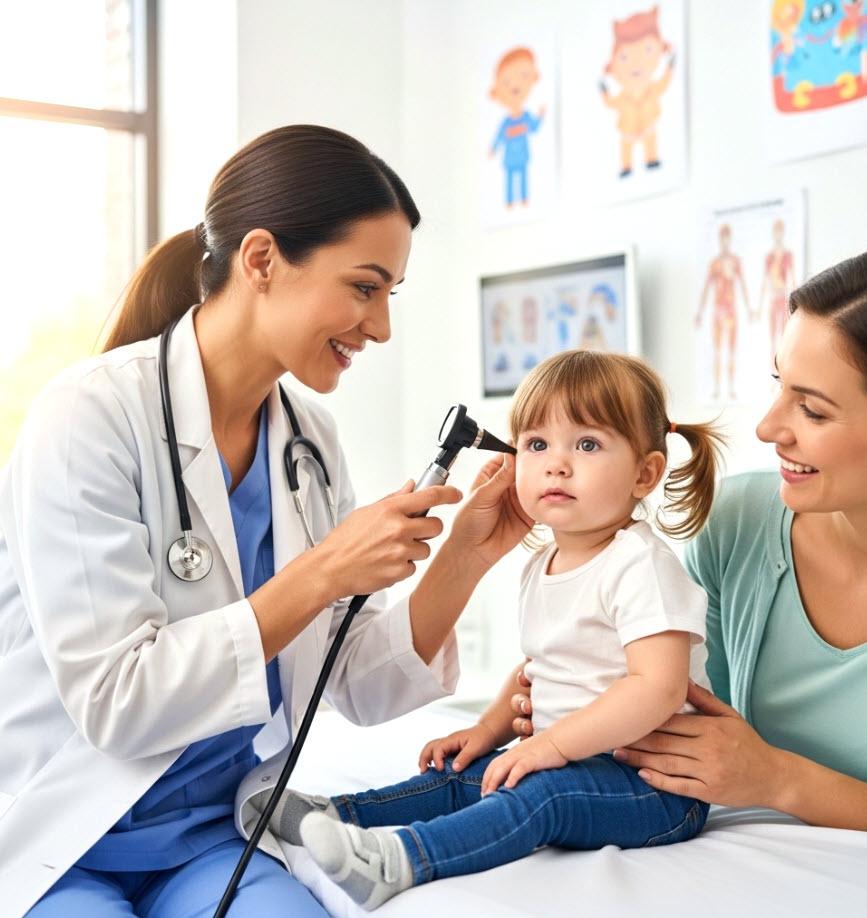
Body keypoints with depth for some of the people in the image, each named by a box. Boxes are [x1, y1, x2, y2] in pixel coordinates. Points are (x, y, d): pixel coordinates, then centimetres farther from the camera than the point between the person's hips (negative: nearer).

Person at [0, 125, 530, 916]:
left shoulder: (311, 441, 1)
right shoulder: (91, 417, -17)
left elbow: (362, 692, 4)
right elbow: (114, 701, -21)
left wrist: (464, 556, -9)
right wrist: (319, 576, -23)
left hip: (207, 841, 5)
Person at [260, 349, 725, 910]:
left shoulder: (640, 564, -17)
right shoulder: (541, 569, 11)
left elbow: (659, 687, -27)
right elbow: (538, 669, 24)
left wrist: (554, 743, -26)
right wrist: (491, 731, 8)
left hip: (656, 783, -9)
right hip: (567, 759, 9)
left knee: (546, 793, -31)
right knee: (464, 775, 1)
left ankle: (401, 859, -45)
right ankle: (336, 816, -3)